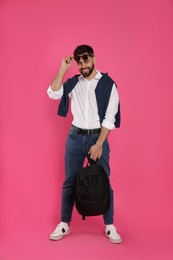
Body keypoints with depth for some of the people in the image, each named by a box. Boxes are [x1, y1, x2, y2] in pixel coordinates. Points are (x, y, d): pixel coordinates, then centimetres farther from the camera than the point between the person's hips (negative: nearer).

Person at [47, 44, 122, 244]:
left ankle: (109, 226, 18)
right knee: (70, 182, 8)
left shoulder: (108, 83, -5)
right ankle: (64, 224, 22)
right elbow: (53, 94, -9)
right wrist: (63, 69, -10)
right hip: (75, 137, 3)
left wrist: (99, 144, -13)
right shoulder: (73, 82, 5)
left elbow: (109, 118, -8)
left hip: (98, 137, -2)